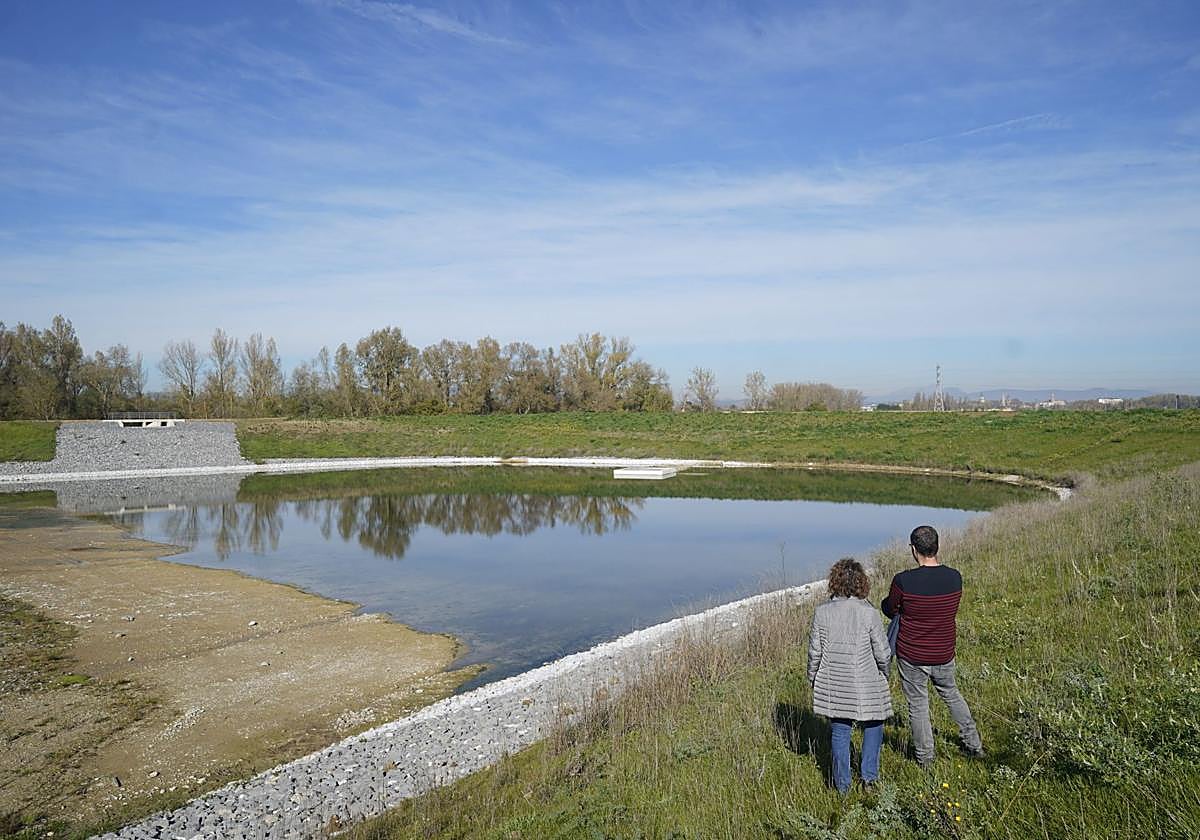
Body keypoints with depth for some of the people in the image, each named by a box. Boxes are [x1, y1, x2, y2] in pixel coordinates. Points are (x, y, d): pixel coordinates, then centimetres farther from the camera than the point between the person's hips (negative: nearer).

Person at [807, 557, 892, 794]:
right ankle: (869, 776, 26)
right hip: (865, 686, -2)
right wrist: (883, 671, 12)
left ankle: (842, 784, 24)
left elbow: (814, 652, -3)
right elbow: (882, 654, -9)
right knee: (873, 726, 23)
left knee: (839, 732, 14)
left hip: (833, 686, 2)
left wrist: (813, 678, 13)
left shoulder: (822, 612, -9)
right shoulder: (869, 613, -15)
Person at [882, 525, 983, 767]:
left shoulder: (903, 581, -23)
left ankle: (925, 757, 26)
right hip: (944, 654, 4)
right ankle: (974, 744, 38)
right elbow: (951, 608, 7)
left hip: (912, 656, -4)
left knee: (918, 705, 13)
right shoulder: (955, 577, -11)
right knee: (951, 694, 28)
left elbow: (889, 609, -6)